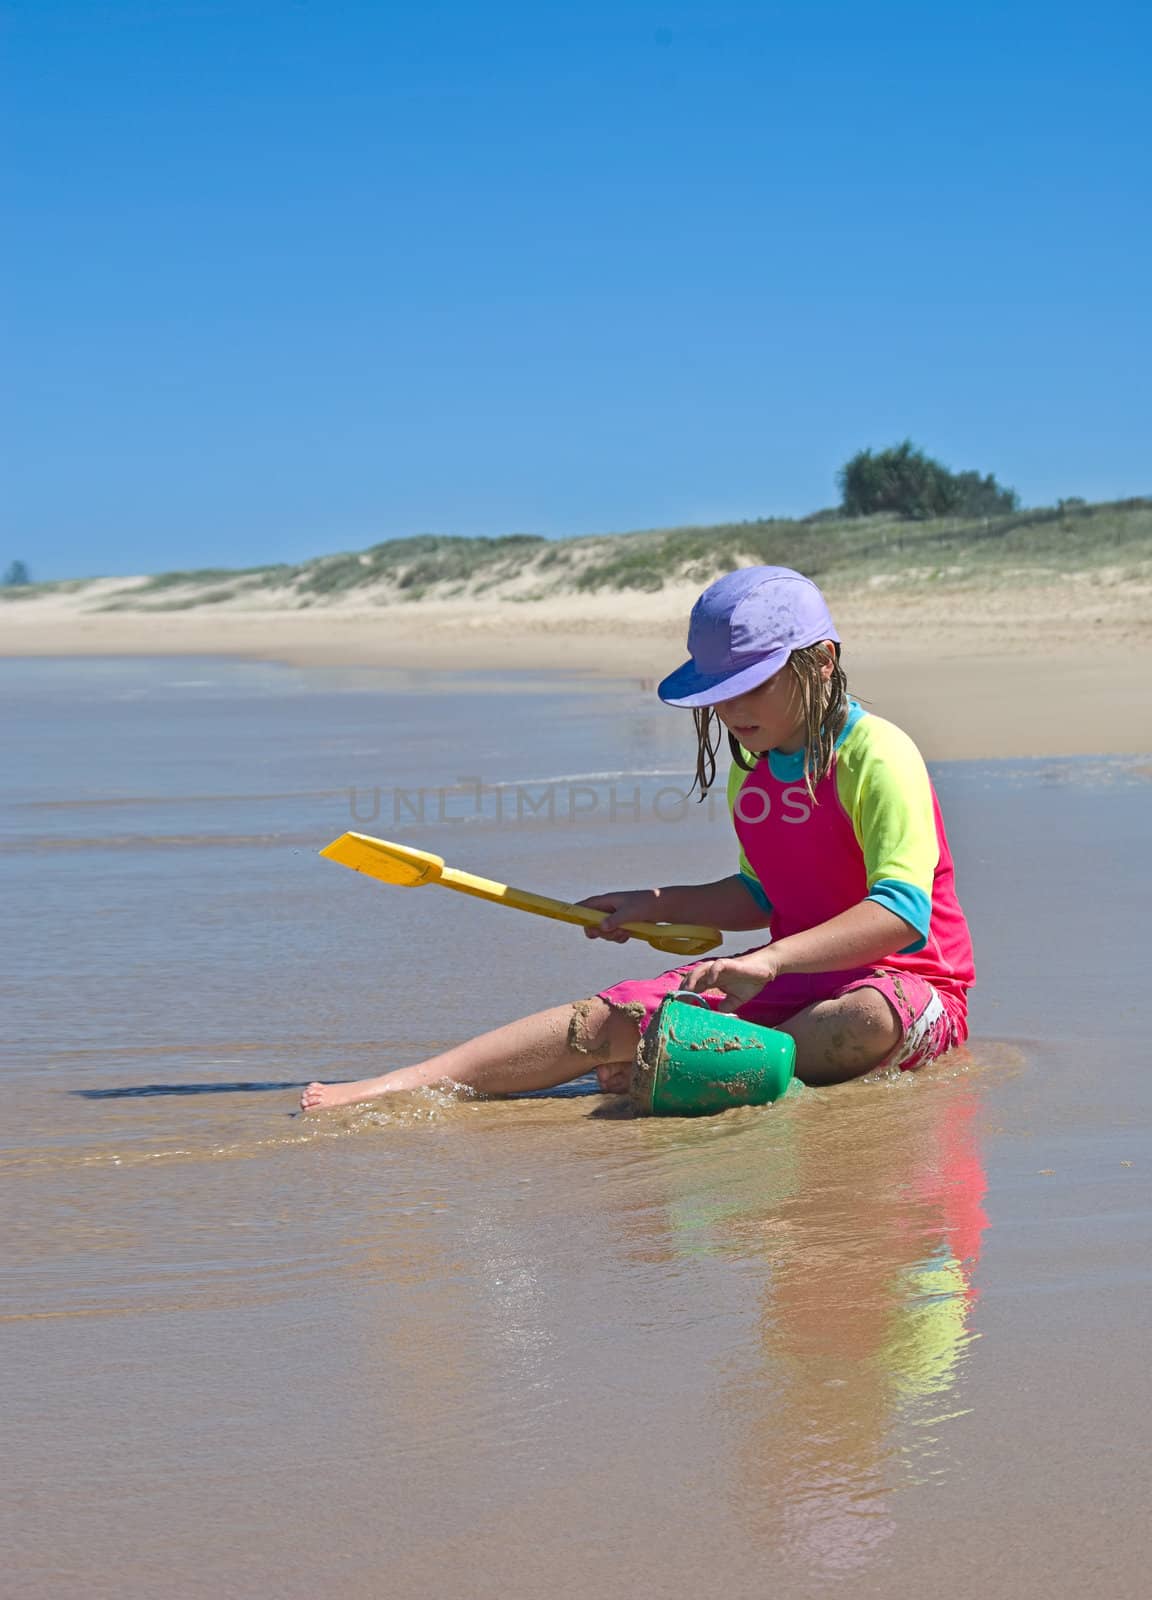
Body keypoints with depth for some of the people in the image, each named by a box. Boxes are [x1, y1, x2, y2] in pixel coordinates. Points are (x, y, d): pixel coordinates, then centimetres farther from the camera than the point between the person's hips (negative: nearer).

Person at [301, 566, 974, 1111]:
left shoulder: (878, 757, -16)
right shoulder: (751, 767, 10)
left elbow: (903, 913, -29)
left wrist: (771, 959, -38)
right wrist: (658, 906, 11)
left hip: (905, 983, -6)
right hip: (794, 977, 6)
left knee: (871, 1020, -44)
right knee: (612, 1018, -15)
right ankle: (404, 1086, -23)